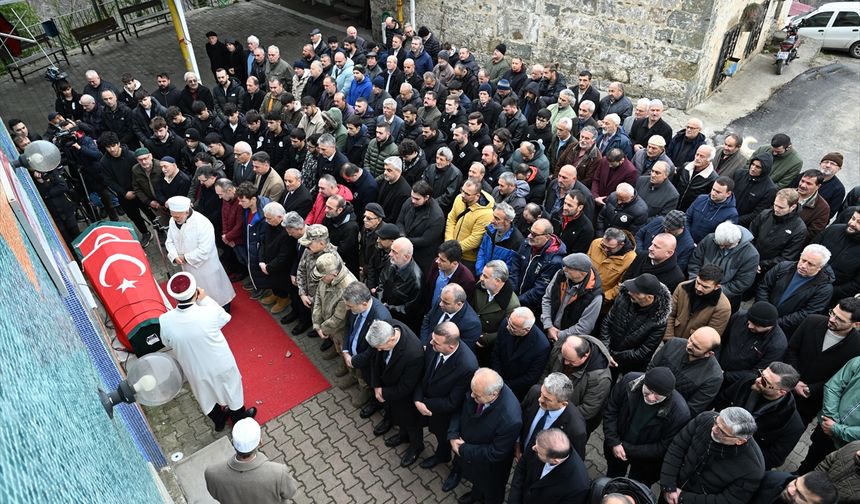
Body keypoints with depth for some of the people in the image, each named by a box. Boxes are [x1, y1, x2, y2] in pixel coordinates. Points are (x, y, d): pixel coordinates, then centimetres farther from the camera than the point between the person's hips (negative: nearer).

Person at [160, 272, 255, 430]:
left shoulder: (165, 320, -26)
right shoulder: (210, 312, -34)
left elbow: (168, 344, -5)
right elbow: (225, 317, -9)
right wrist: (205, 299, -9)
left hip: (195, 370, 2)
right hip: (220, 364, -2)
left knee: (206, 396, 30)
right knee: (231, 389, 27)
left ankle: (219, 420, 55)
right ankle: (240, 419, 51)